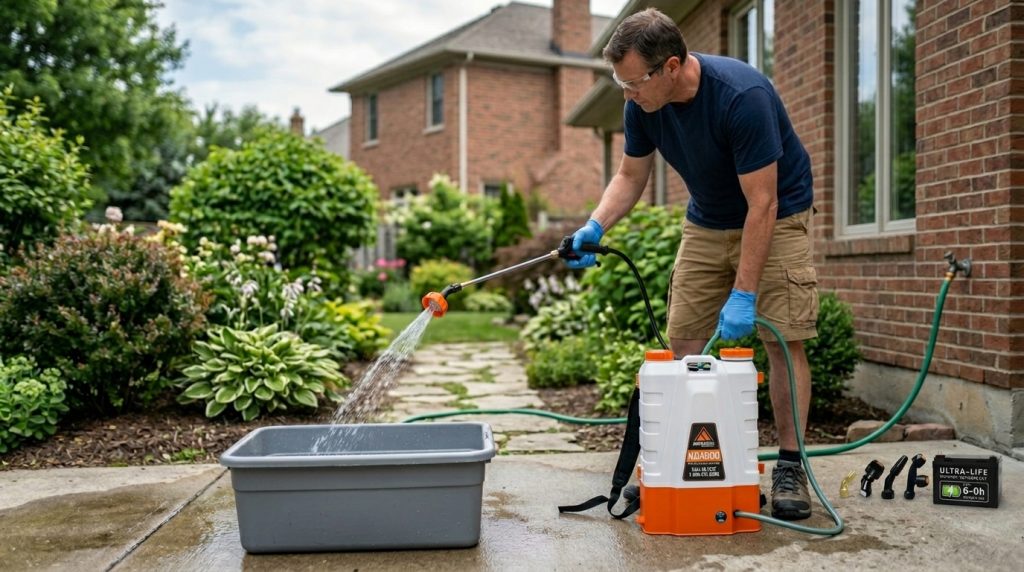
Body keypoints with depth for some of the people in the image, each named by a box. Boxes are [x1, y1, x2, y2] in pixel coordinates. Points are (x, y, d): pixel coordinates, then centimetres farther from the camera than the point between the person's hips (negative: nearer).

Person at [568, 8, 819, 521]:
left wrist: (743, 294, -31)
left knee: (784, 339, -10)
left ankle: (789, 468, 1)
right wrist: (596, 225, -20)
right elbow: (630, 176, -1)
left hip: (774, 218, -5)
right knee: (684, 342, 0)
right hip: (706, 223, 6)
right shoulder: (644, 104, -14)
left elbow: (762, 203, -31)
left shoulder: (741, 95, -33)